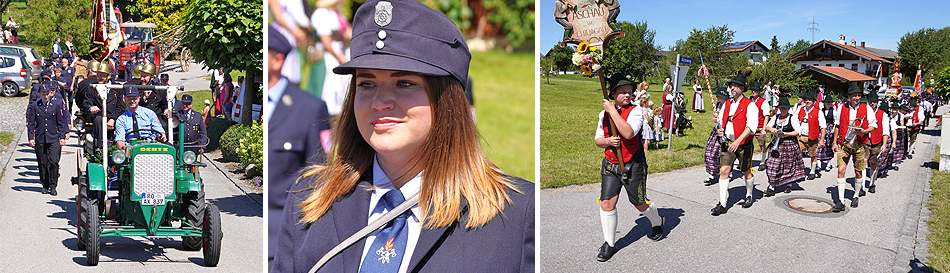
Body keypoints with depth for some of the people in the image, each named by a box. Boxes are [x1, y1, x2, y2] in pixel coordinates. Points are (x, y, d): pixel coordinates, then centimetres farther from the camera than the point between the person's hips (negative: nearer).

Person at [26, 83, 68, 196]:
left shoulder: (57, 104, 3)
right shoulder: (34, 106, 3)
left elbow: (61, 122, 6)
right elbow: (31, 123, 6)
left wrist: (62, 137, 2)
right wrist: (31, 138, 0)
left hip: (54, 139, -1)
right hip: (40, 139, 1)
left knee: (54, 161, -11)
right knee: (42, 163, 5)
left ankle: (53, 186, -2)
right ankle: (45, 185, 17)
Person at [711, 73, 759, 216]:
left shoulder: (749, 105, -8)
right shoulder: (727, 104, 10)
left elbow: (751, 126, -17)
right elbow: (721, 120, 19)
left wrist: (738, 141, -26)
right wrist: (720, 130, -4)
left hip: (744, 144, -4)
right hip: (727, 142, 4)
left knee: (746, 172, 12)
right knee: (724, 171, -7)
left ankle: (749, 196, 37)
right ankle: (722, 204, -6)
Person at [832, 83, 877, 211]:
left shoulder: (866, 109, -1)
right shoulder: (842, 108, 3)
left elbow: (873, 126, 2)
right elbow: (837, 126, 14)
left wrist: (863, 131, -18)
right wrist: (835, 142, 12)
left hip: (859, 145, 0)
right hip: (844, 144, 1)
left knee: (858, 172, 8)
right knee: (841, 170, -10)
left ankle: (855, 197, 30)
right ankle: (840, 201, -9)